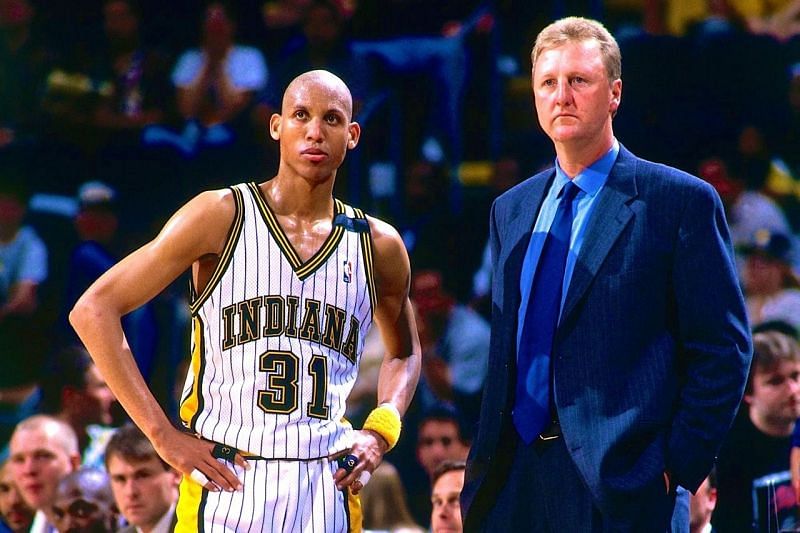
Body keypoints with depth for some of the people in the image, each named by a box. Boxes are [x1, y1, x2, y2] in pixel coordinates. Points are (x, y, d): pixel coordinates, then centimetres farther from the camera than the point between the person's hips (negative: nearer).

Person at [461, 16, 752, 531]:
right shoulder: (511, 210, 16)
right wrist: (488, 460, 11)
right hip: (514, 484, 5)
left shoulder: (680, 200, -2)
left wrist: (679, 467, -10)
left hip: (622, 486, -5)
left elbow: (724, 348, -5)